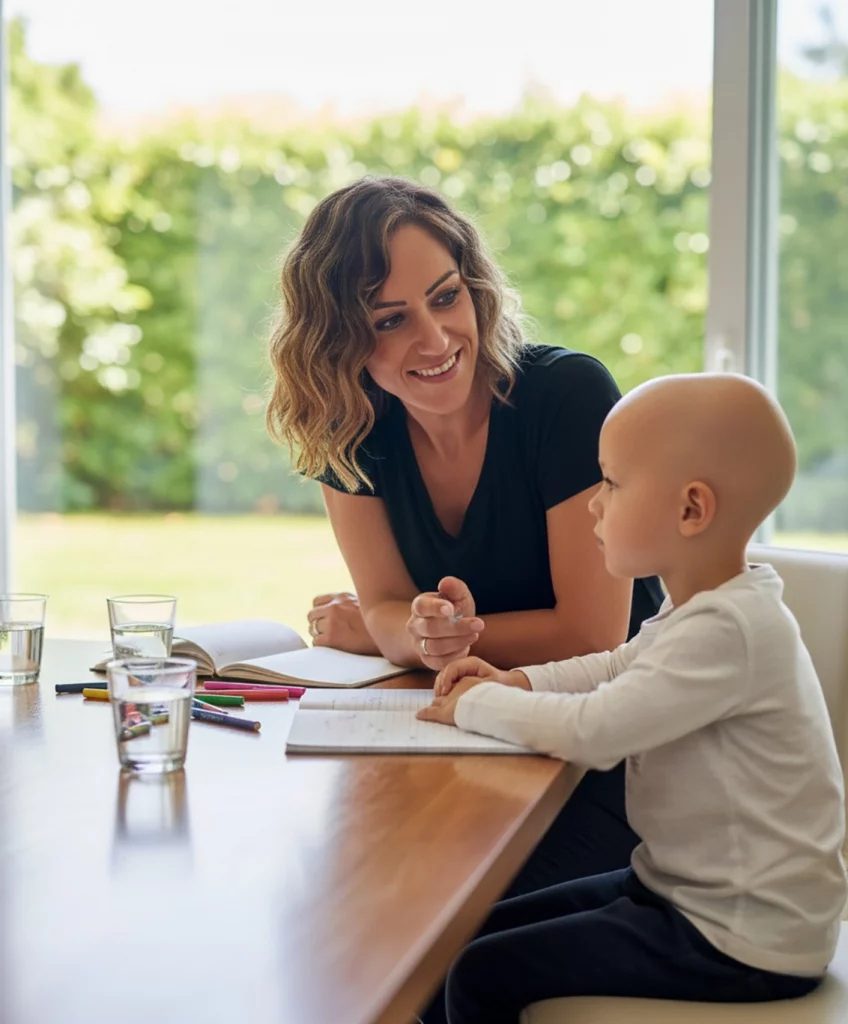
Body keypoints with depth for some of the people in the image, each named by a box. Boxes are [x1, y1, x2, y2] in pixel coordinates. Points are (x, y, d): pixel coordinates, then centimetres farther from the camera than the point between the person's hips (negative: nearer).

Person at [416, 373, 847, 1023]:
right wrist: (517, 683, 5)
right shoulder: (703, 609, 5)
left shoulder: (726, 630, -26)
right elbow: (619, 670, 21)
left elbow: (593, 732, -28)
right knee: (476, 935, 12)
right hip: (684, 890, 10)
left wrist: (477, 704, -12)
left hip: (743, 944, -10)